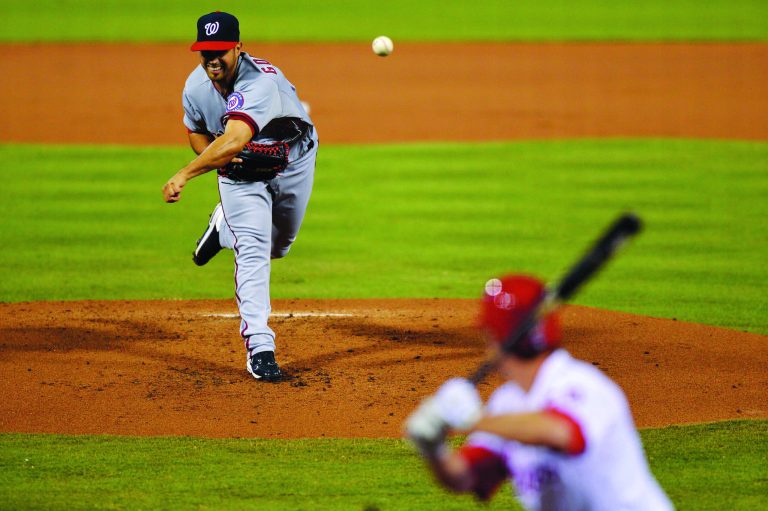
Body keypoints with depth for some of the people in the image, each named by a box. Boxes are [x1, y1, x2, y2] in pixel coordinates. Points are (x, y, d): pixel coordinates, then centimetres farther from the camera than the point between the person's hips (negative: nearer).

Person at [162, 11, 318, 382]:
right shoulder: (196, 86, -19)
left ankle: (223, 226, 46)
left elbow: (234, 140, -54)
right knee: (252, 251, -16)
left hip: (293, 161, -2)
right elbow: (197, 132, 3)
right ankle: (259, 348, -20)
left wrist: (185, 175, -58)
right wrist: (216, 158, -20)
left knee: (277, 247, 16)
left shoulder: (260, 81, -40)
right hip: (241, 172, 2)